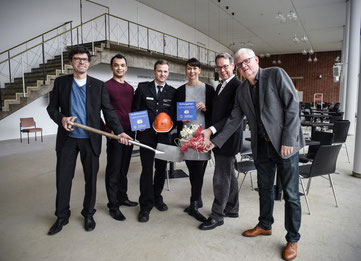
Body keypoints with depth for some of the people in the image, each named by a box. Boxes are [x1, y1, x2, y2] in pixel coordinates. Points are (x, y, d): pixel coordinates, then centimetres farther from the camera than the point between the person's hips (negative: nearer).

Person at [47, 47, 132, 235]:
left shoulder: (99, 85, 4)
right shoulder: (60, 82, 6)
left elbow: (108, 111, -1)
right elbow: (52, 107, 7)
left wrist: (119, 132, -13)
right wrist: (61, 118, -15)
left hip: (90, 139, 0)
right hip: (67, 138, 1)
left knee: (91, 178, 8)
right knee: (63, 178, 8)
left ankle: (88, 214, 27)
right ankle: (62, 216, 26)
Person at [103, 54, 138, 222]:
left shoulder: (130, 88, 15)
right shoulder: (106, 86, -5)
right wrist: (106, 129, -12)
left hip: (129, 132, 6)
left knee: (124, 168, 16)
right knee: (113, 169, 1)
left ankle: (122, 197, 30)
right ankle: (113, 206, 12)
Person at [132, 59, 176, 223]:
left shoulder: (172, 92, 9)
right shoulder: (143, 87, 4)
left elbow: (174, 113, 10)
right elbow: (135, 108, 6)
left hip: (164, 135, 3)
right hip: (146, 134, -2)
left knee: (161, 168, 11)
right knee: (147, 169, -4)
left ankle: (157, 197, 30)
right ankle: (146, 205, 7)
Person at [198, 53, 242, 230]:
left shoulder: (237, 86, -13)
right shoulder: (220, 86, 17)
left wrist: (212, 129, -24)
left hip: (228, 137, -9)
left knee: (221, 178, -2)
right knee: (228, 174, 18)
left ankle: (217, 216, 11)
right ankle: (232, 209, 32)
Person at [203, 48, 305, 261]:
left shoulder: (276, 74, -7)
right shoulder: (242, 91, 9)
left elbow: (293, 106, -11)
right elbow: (234, 121, 11)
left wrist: (288, 140, -16)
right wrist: (215, 142, 5)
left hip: (285, 144, -5)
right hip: (261, 146, 5)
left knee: (291, 194, 3)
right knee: (265, 189, 17)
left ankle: (293, 239, 20)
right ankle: (265, 225, 37)